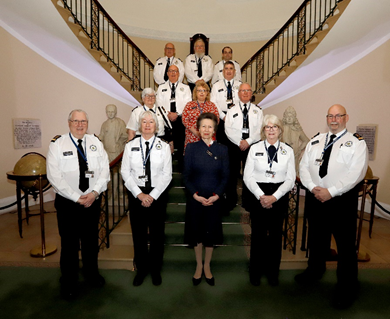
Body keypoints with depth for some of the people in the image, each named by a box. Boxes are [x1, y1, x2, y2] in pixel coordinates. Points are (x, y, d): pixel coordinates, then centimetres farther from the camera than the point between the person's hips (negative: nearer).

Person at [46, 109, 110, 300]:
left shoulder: (96, 143, 2)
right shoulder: (57, 144, -7)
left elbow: (105, 170, -2)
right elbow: (54, 176, -13)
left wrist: (94, 192, -15)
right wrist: (77, 198, -17)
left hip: (93, 201, 3)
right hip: (68, 202, -2)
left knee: (91, 240, 17)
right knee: (69, 242, 10)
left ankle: (91, 272, 40)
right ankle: (68, 281, 32)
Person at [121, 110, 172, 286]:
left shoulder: (164, 146, 0)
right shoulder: (130, 146, 2)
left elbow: (167, 174, -4)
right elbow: (125, 172, -1)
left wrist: (153, 195, -12)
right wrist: (139, 194, -10)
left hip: (157, 194, -1)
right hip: (136, 194, 1)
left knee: (157, 233, 9)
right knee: (138, 233, 10)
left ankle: (155, 269, 29)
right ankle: (141, 269, 30)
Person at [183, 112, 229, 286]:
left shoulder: (222, 149, 1)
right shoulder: (191, 148, -2)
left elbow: (225, 176, 0)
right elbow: (186, 175, -3)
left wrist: (215, 195, -12)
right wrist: (196, 195, -14)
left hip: (214, 198, 1)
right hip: (195, 198, 0)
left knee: (211, 232, 11)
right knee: (196, 232, 11)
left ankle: (207, 266, 33)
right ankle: (199, 265, 33)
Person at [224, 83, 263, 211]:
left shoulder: (257, 110, 10)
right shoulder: (232, 110, 8)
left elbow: (259, 129, 0)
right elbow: (228, 129, -3)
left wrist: (248, 141, -14)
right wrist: (239, 142, -13)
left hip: (252, 146, 1)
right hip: (234, 145, 0)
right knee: (232, 174, 3)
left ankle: (247, 202, 19)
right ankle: (230, 202, 16)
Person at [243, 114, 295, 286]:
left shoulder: (288, 151, 4)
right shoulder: (255, 148, 1)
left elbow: (290, 179, 0)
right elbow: (248, 177, -3)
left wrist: (274, 197, -11)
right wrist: (261, 196, -13)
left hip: (279, 198, 1)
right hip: (258, 197, -1)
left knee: (275, 235, 11)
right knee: (258, 234, 7)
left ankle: (272, 271, 30)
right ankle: (255, 271, 26)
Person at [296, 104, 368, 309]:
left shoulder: (356, 143, -4)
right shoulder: (315, 141, 10)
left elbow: (355, 173, -15)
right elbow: (304, 166, 4)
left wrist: (330, 191, -20)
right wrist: (313, 187, -11)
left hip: (342, 200, -4)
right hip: (315, 197, 5)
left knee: (345, 244, 5)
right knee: (316, 237, 20)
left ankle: (347, 288, 25)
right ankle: (315, 271, 43)